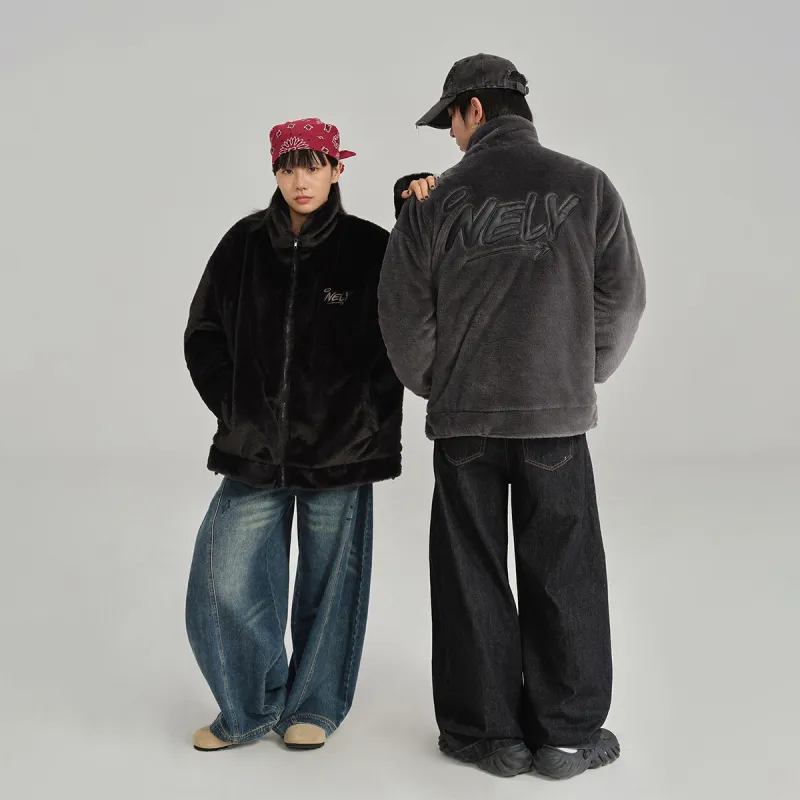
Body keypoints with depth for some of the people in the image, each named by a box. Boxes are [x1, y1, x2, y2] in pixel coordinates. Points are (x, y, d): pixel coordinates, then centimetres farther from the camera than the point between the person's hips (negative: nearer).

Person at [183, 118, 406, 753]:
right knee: (225, 582, -1)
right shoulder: (245, 244, 4)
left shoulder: (369, 247, -3)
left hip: (341, 454, -2)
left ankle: (315, 705, 30)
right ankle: (251, 707, 22)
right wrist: (234, 409, 4)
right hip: (255, 450, 2)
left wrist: (366, 412, -6)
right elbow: (203, 333, 11)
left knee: (328, 583, 9)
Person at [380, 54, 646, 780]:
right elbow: (622, 299, 1)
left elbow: (403, 314, -2)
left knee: (472, 577, 10)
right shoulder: (587, 187, 0)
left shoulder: (437, 200, -3)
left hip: (465, 420, 0)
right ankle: (566, 733, 18)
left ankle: (488, 732, 18)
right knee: (561, 576, 10)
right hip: (558, 416, 1)